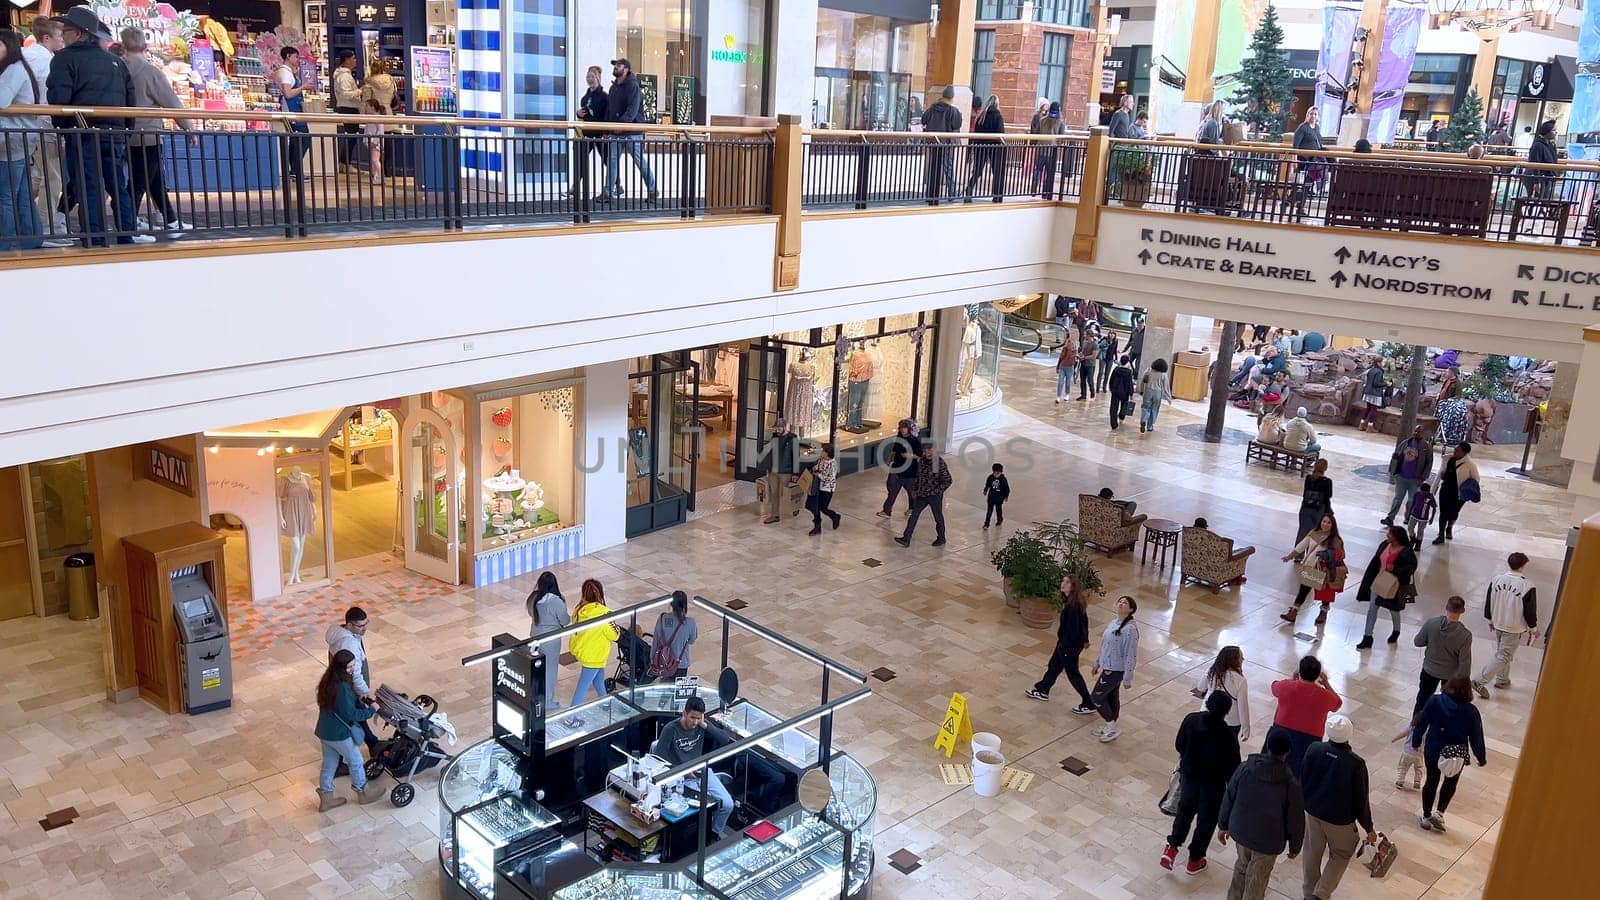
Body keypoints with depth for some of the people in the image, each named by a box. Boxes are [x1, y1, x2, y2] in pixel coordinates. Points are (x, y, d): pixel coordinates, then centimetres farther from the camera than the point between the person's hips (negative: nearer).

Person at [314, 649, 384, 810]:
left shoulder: (330, 681, -2)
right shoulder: (342, 688, -31)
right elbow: (350, 714, -24)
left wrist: (359, 702, 3)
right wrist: (370, 711, -13)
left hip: (324, 730, 8)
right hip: (339, 733, -8)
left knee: (329, 764, 21)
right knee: (355, 761, 14)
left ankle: (326, 799, 34)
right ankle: (363, 792, 33)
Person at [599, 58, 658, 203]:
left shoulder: (632, 86, -9)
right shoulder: (613, 87, 17)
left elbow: (633, 109, -21)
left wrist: (622, 123, -30)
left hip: (632, 132, -7)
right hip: (615, 133, 7)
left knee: (641, 161, 0)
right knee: (611, 160, 2)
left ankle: (653, 191, 12)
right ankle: (607, 193, 4)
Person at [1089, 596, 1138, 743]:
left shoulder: (1130, 629, -25)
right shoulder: (1113, 622, 2)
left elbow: (1131, 655, -22)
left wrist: (1128, 678, -19)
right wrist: (1098, 663, 21)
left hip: (1116, 670, -8)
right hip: (1108, 667, 8)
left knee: (1096, 697, 0)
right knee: (1111, 698, 20)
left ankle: (1112, 727, 14)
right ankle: (1110, 727, 35)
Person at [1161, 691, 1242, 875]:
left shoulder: (1191, 720, -16)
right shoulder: (1228, 736, -27)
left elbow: (1179, 746, -2)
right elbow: (1232, 766, -16)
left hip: (1189, 775, 3)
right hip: (1213, 783, -3)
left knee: (1185, 810, 26)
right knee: (1207, 819, 16)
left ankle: (1172, 847, 18)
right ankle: (1195, 860, 28)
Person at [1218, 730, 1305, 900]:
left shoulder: (1244, 768, -15)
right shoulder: (1291, 784, -23)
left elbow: (1228, 798, -3)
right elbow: (1295, 820, -12)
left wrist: (1223, 825, 12)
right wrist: (1295, 846, 6)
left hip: (1240, 831, 4)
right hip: (1268, 841, -3)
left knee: (1242, 867, 29)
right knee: (1256, 882, 17)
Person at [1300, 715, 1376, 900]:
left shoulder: (1314, 750, -18)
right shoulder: (1356, 764, -27)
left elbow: (1303, 781, -3)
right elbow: (1361, 800, -16)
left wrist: (1305, 802, 16)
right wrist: (1368, 828, 0)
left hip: (1312, 811, 3)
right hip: (1340, 819, -3)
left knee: (1312, 852, 22)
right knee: (1341, 856, 21)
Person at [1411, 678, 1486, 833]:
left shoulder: (1435, 701, -13)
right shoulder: (1471, 712, -15)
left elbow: (1421, 724, -6)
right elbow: (1476, 737, -8)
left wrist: (1415, 742, 9)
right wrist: (1482, 757, 8)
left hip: (1433, 750, 1)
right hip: (1457, 755, -1)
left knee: (1431, 781, 18)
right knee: (1450, 784, 21)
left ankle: (1426, 817, 28)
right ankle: (1439, 813, 7)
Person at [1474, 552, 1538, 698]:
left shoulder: (1496, 580, -8)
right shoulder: (1527, 586, -22)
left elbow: (1488, 602, 3)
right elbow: (1530, 611, -14)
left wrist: (1490, 620, 19)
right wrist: (1533, 628, 3)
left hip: (1497, 624, 5)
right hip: (1514, 628, -5)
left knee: (1500, 652, 23)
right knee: (1503, 657, 3)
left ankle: (1502, 680, 38)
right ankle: (1480, 681, -5)